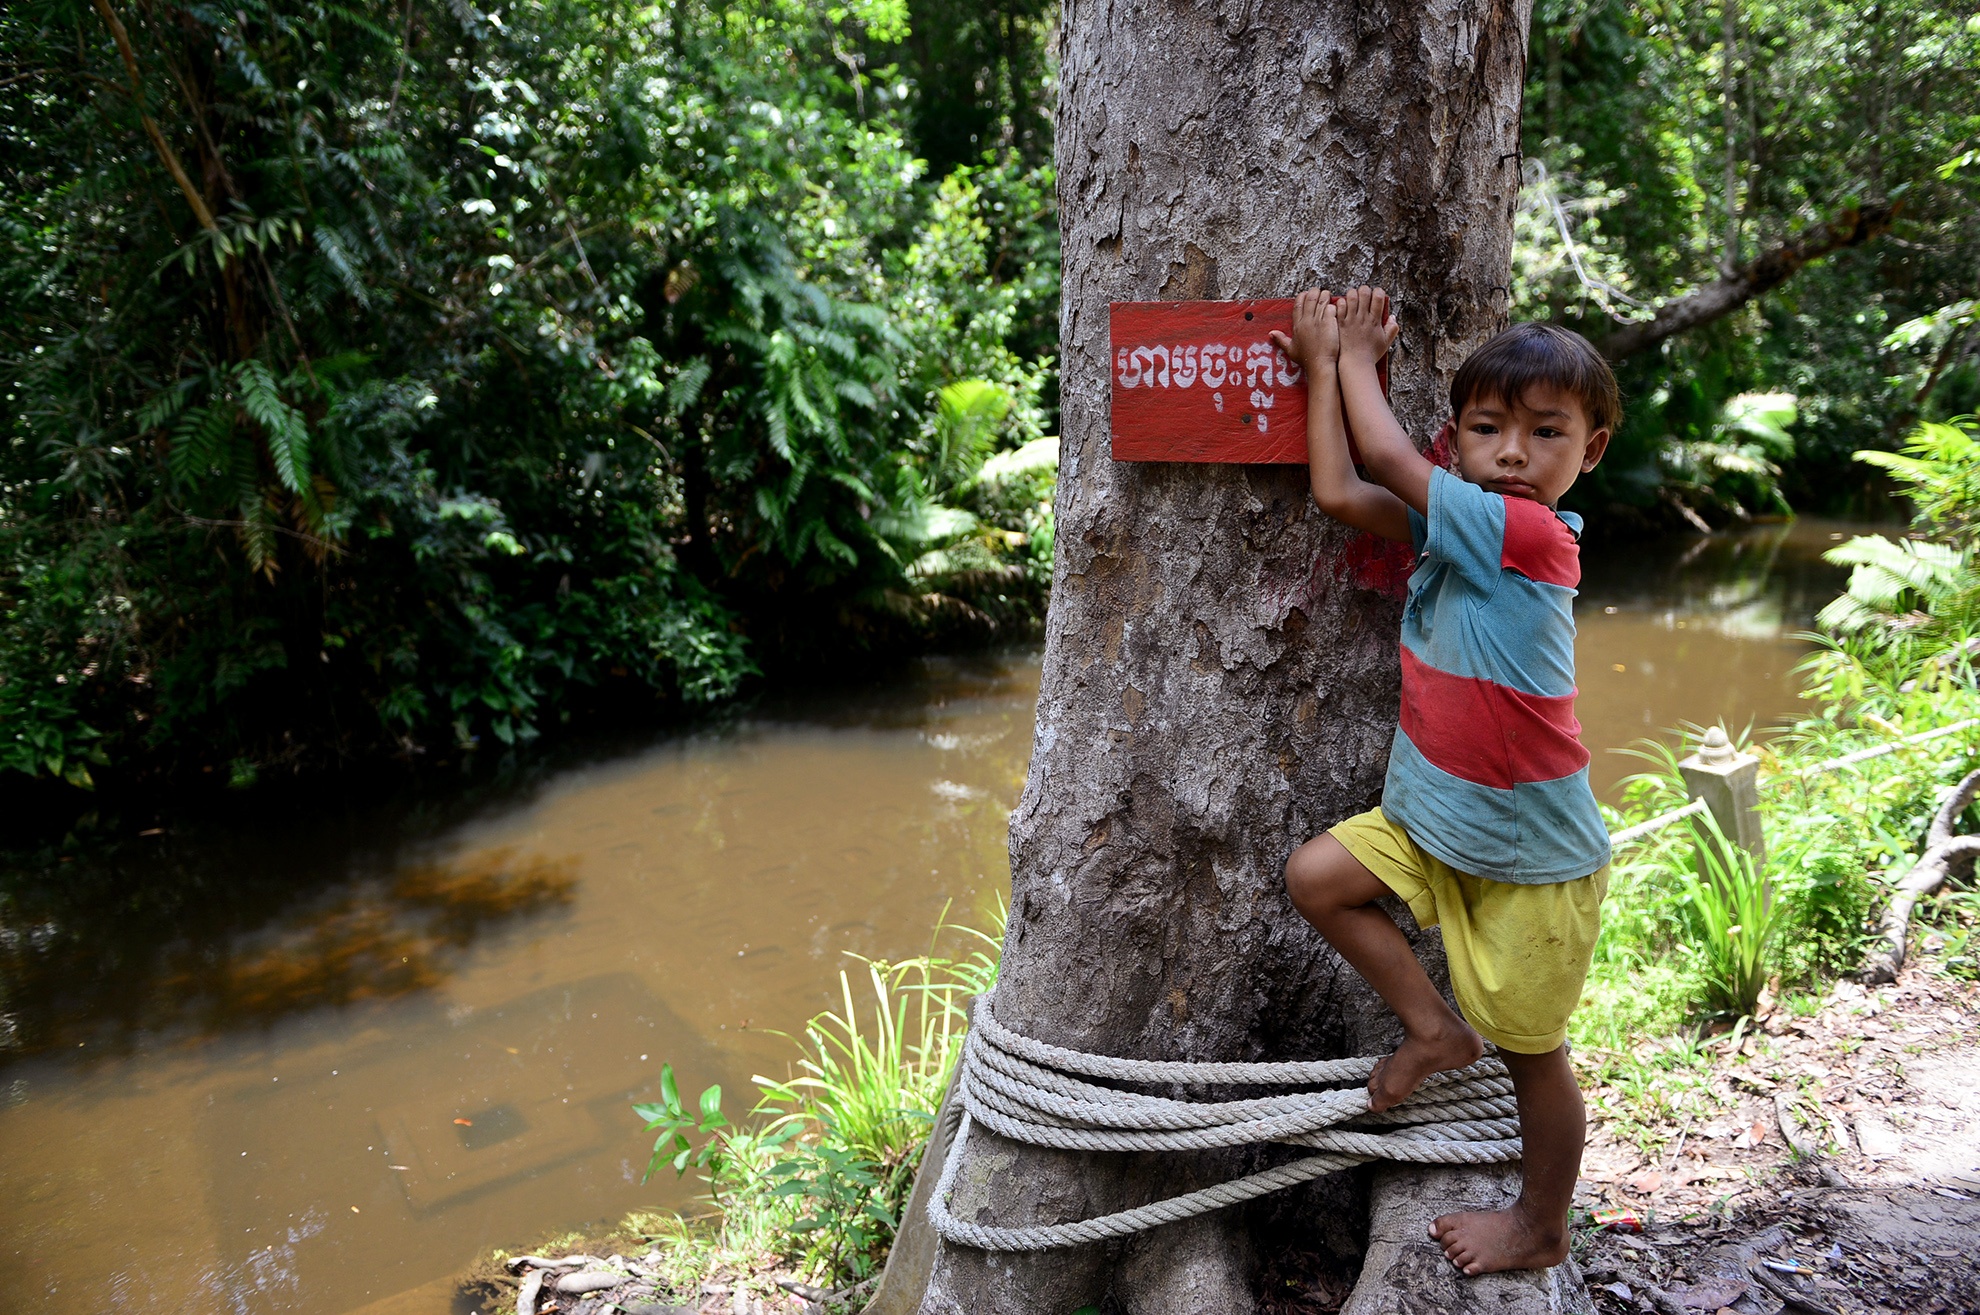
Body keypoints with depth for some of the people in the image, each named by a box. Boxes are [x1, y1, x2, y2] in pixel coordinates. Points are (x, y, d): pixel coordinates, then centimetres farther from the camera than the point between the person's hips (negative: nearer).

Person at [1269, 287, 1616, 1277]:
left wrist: (1354, 356, -7)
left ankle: (1541, 1227, 34)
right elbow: (1339, 492, -4)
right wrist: (1324, 364, -3)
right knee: (1315, 874, -4)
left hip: (1531, 857, -7)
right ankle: (1432, 1027, 14)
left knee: (1529, 1048, 9)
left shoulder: (1529, 533, -25)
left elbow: (1386, 457, -23)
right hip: (1434, 823, 7)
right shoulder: (1454, 525, -2)